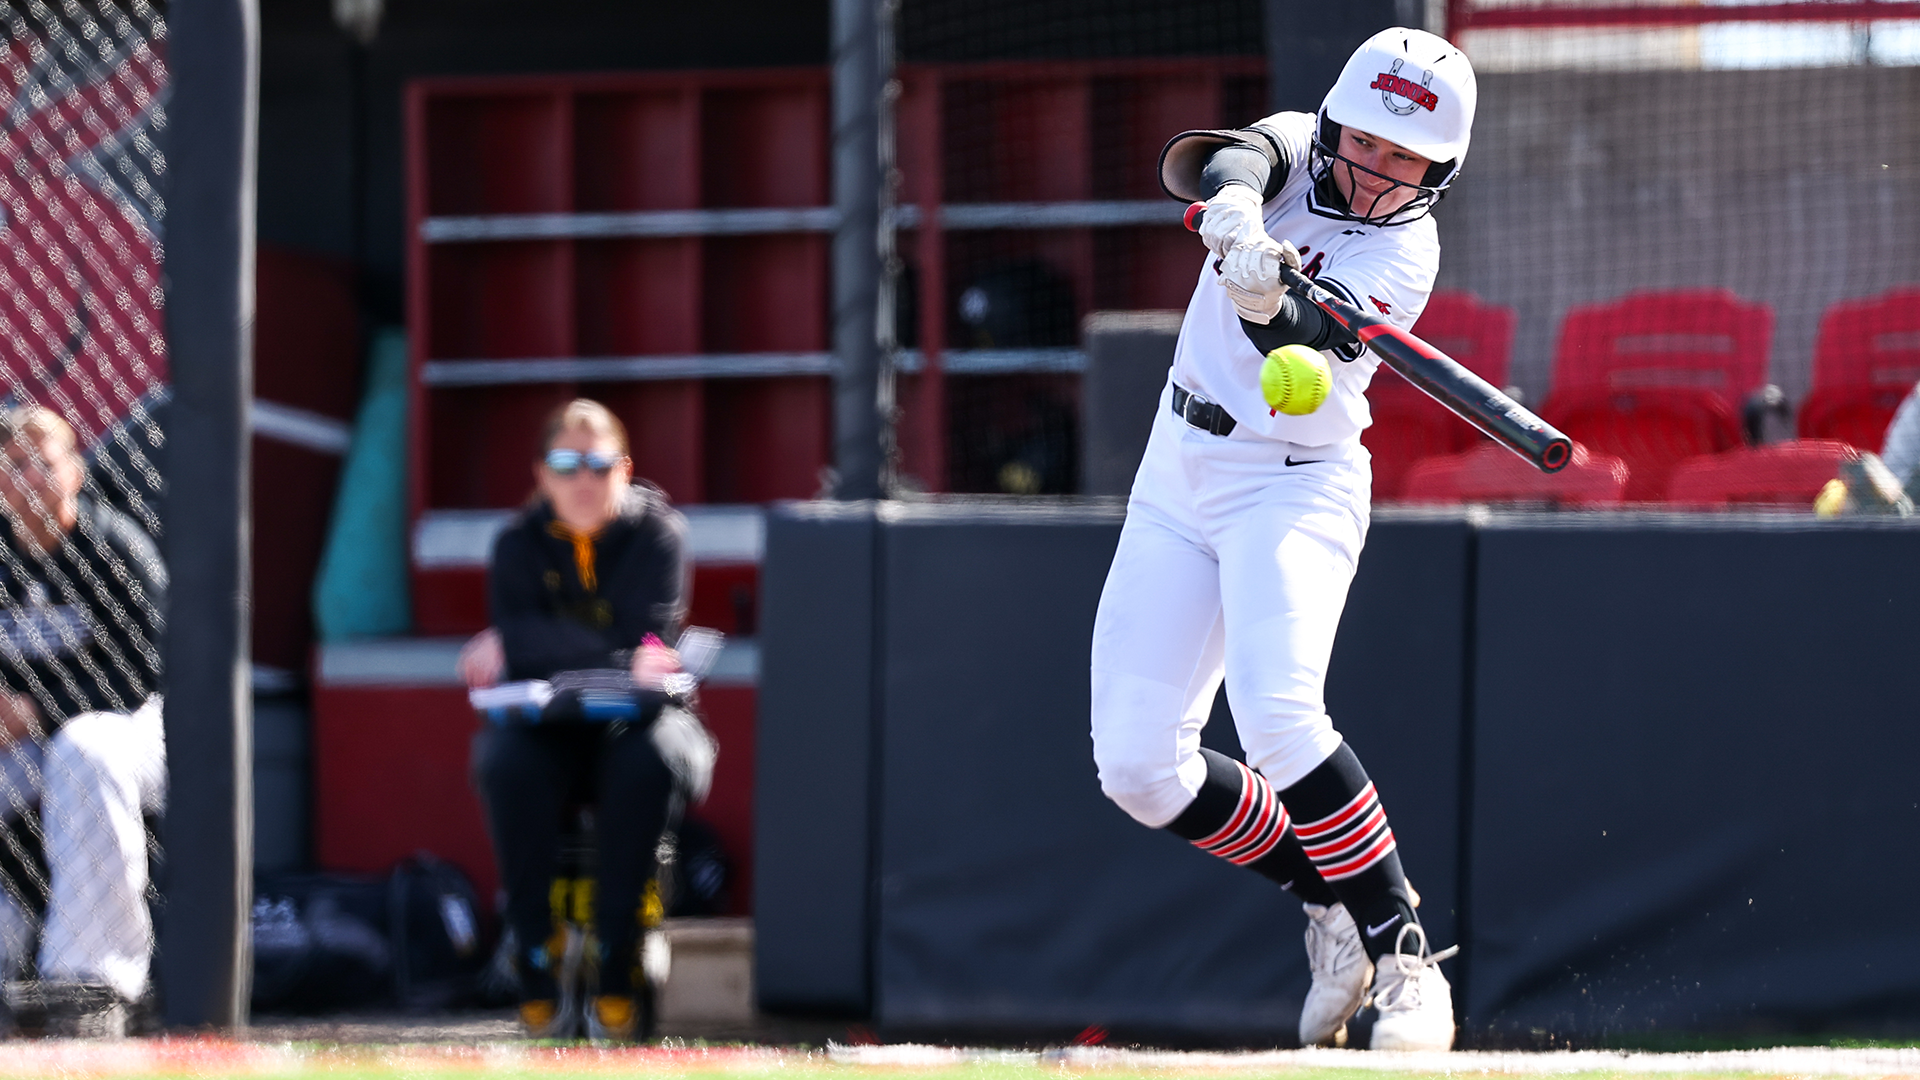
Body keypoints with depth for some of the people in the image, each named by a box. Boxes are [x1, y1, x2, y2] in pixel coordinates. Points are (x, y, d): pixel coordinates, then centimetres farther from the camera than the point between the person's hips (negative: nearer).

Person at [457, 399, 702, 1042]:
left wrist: (522, 648, -15)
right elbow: (513, 638, -10)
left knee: (649, 763, -36)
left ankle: (616, 972, -27)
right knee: (505, 764, -33)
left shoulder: (657, 533, -1)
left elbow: (645, 644, -14)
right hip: (547, 729, 1)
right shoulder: (519, 545, 6)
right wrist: (618, 659, -20)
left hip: (632, 722, -1)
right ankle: (534, 964, -25)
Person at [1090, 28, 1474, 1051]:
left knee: (1278, 719, -29)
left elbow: (1306, 342, -29)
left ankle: (1406, 962, -22)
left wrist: (1267, 303, -52)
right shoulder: (1296, 148, 0)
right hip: (1177, 480, 6)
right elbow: (1207, 161, -23)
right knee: (1138, 765, -1)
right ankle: (1330, 903, 18)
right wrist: (1235, 206, -46)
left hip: (1295, 493, -6)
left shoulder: (1403, 254, -13)